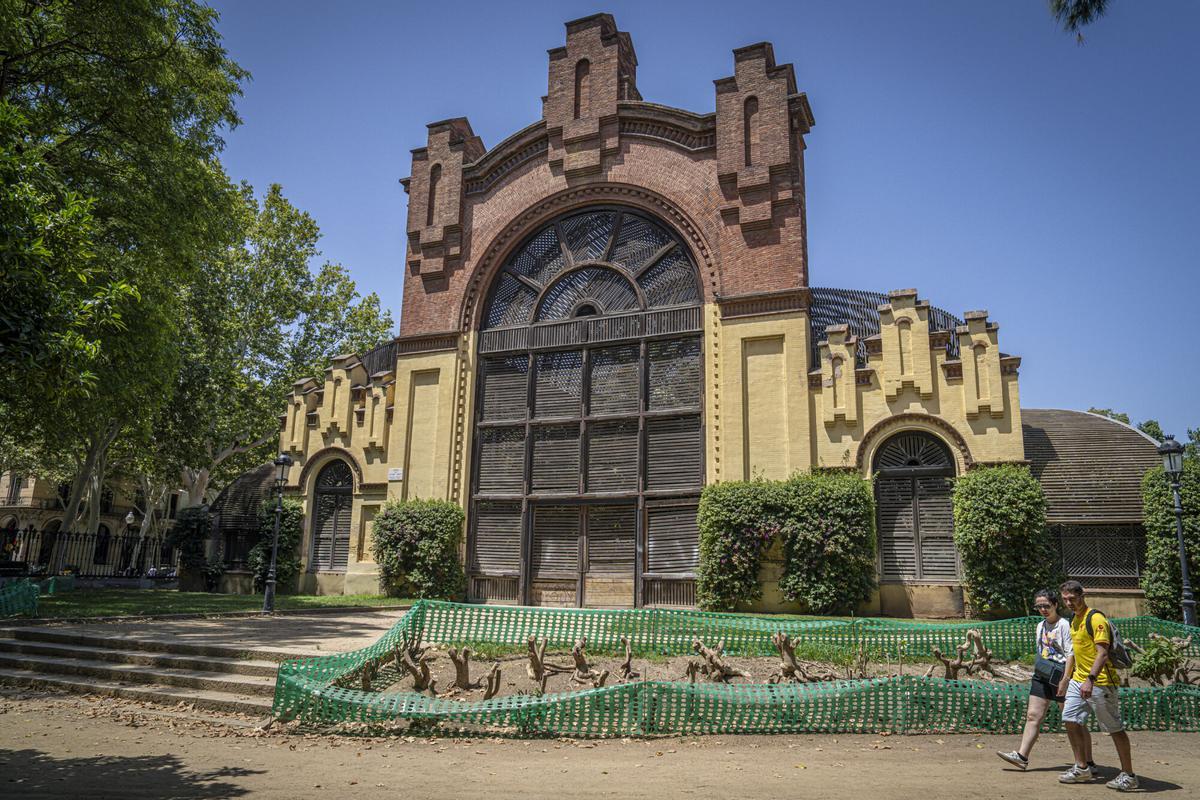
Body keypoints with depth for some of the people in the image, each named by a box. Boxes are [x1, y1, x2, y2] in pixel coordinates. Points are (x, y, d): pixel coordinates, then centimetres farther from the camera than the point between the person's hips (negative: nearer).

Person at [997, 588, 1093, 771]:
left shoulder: (1064, 625, -10)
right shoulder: (1040, 626, 13)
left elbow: (1071, 654, -15)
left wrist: (1065, 679, -20)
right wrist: (1037, 672, 17)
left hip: (1059, 676, -7)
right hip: (1042, 675, 7)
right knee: (1033, 715, 2)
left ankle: (1088, 762, 15)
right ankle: (1021, 756, 2)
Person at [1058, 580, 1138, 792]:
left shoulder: (1095, 619, -16)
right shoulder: (1074, 620, 12)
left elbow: (1102, 653, -23)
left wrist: (1090, 679, -30)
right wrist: (1067, 676, 24)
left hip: (1098, 682, -8)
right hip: (1078, 681, 9)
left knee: (1115, 728, 1)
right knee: (1071, 720, 5)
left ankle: (1128, 775, 13)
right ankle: (1082, 769, 16)